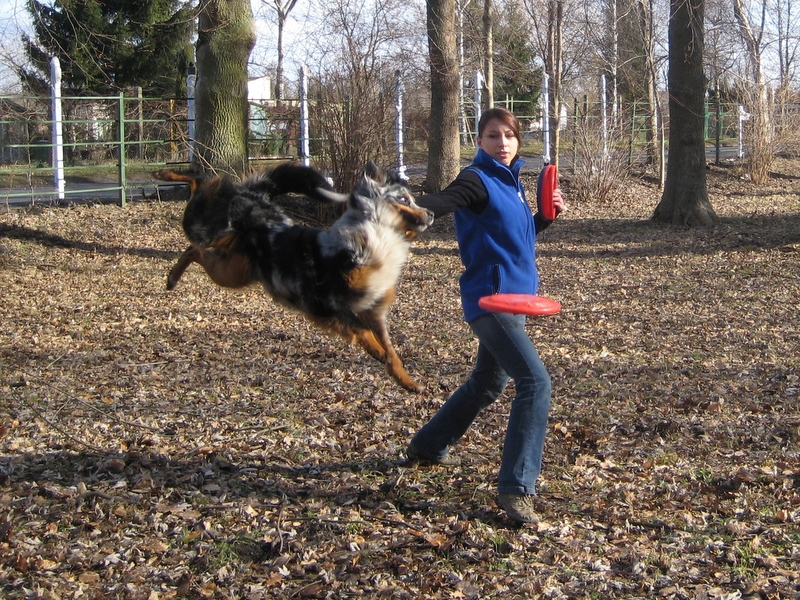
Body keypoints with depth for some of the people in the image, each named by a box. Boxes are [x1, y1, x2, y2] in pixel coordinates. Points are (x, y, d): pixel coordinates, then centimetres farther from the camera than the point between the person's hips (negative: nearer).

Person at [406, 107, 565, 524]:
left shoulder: (510, 181, 13)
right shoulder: (478, 180, -12)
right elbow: (441, 202, -31)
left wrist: (546, 215, 9)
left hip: (515, 298, 10)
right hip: (491, 298, -10)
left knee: (488, 383, 25)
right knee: (535, 380, -20)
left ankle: (427, 446, 44)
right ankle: (516, 488, -18)